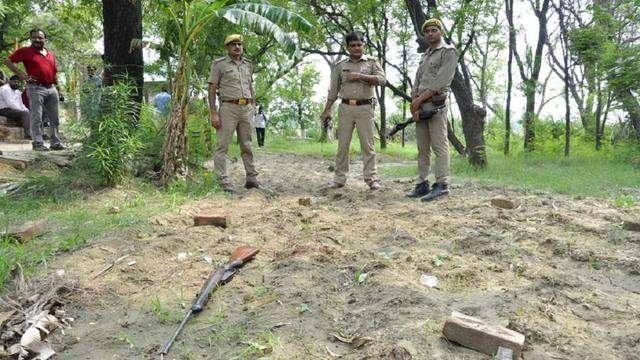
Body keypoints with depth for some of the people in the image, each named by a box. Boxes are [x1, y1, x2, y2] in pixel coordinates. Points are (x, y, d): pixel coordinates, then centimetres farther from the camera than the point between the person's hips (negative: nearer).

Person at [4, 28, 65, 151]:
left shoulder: (51, 54, 17)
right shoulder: (25, 51, 2)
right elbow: (8, 61, 0)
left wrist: (59, 90, 18)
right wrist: (22, 75, -9)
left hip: (51, 89, 6)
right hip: (36, 88, -6)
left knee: (55, 119, 8)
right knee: (37, 118, -5)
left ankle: (55, 143, 16)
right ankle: (37, 143, -2)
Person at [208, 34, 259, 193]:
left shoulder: (247, 64, 15)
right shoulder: (219, 64, -1)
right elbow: (212, 89, -5)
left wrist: (253, 107, 12)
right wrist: (213, 114, -13)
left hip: (246, 108, 5)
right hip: (228, 108, -5)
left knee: (247, 146, 11)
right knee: (222, 146, -6)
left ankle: (252, 179, 17)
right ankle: (224, 182, -4)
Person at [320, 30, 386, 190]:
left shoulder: (371, 62, 8)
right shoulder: (340, 65, 13)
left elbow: (382, 79, -7)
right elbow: (333, 90, 13)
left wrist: (359, 76, -12)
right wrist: (327, 110, 7)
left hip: (365, 107, -2)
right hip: (345, 107, 2)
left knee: (367, 144, -2)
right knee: (342, 144, 2)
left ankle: (371, 178, 2)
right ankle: (339, 178, 8)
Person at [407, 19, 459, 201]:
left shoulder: (449, 51, 0)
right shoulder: (424, 56, 24)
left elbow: (441, 81, -12)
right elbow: (417, 82, 15)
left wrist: (419, 99, -13)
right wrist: (415, 104, -2)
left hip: (436, 103, -8)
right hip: (420, 105, 8)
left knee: (439, 145, -10)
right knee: (422, 147, 6)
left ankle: (442, 185, -10)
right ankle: (422, 184, 9)